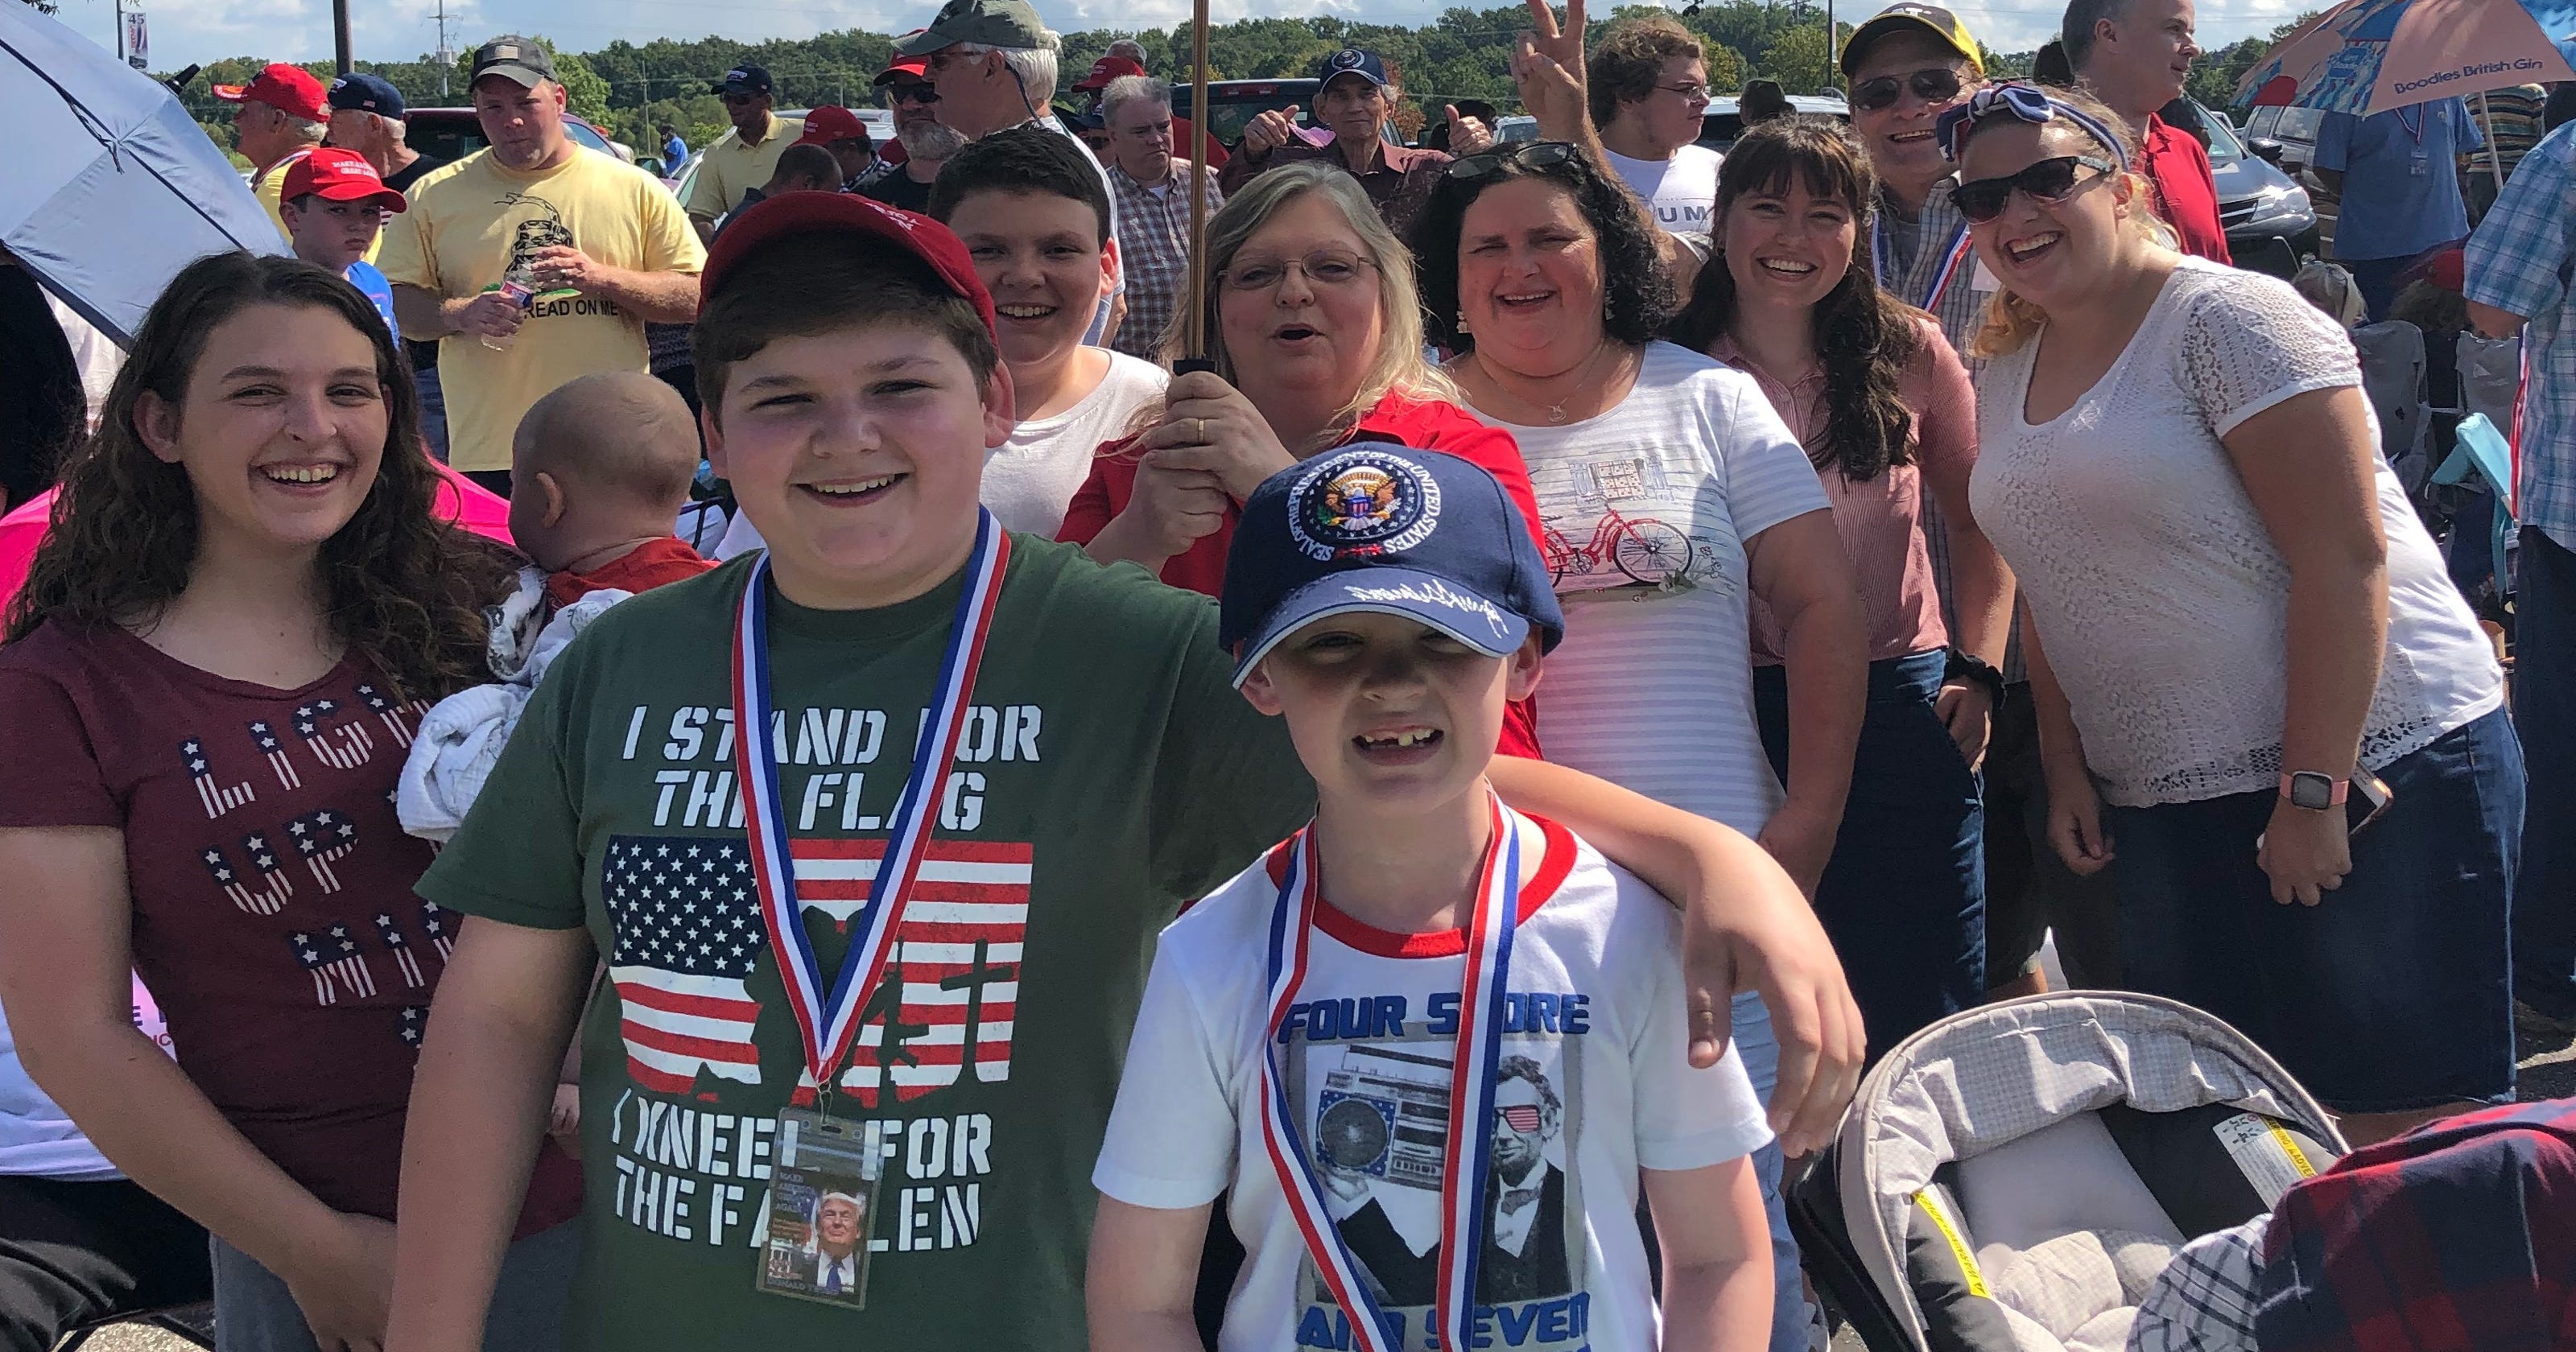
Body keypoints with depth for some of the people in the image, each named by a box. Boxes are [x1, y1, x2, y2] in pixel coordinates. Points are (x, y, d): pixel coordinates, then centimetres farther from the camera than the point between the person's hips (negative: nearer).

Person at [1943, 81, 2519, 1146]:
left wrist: (2314, 793, -20)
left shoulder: (2232, 321, -11)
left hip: (2370, 767, -7)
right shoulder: (2008, 379, 13)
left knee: (2400, 1127, -5)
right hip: (2159, 808, 7)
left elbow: (2345, 559, -17)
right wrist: (2066, 768, 10)